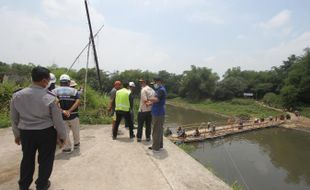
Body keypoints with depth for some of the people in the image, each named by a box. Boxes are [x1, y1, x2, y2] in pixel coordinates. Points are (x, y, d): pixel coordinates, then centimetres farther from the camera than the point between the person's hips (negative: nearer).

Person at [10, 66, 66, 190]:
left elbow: (14, 118, 6)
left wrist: (17, 134, 21)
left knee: (27, 159, 22)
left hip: (25, 132, 4)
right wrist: (62, 135, 3)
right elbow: (58, 120, -11)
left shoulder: (17, 95, -4)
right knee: (45, 160, 15)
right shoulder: (50, 98, -18)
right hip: (46, 133, -4)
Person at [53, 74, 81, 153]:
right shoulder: (74, 90, -1)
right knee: (75, 131, 19)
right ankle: (76, 144, 35)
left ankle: (67, 148, 18)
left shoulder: (55, 91, 0)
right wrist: (70, 110, -20)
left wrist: (62, 111, -17)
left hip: (61, 116, 0)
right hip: (73, 115, 0)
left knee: (65, 132, 12)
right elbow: (78, 101, -16)